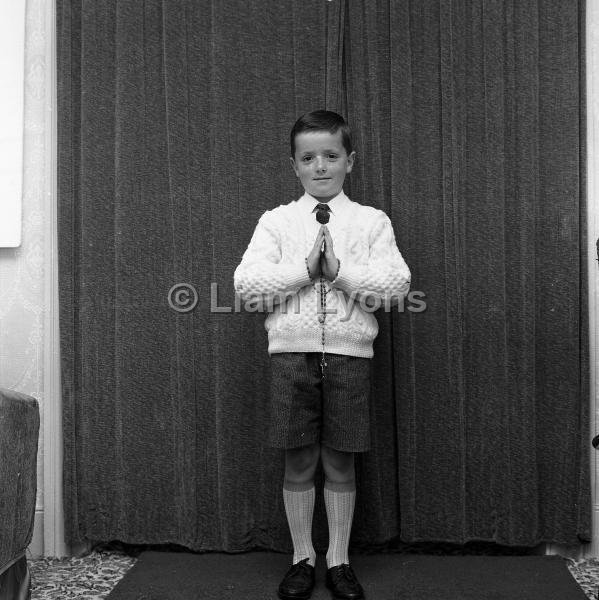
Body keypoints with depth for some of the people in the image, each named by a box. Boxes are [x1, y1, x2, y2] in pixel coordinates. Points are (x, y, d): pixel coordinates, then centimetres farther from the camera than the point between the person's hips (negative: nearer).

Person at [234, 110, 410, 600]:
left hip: (349, 356, 0)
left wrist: (339, 269, -15)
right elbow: (246, 284, -5)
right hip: (292, 354, 1)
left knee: (341, 463, 9)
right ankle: (302, 559, 26)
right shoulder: (276, 221, 6)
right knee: (298, 463, 9)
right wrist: (304, 268, -13)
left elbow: (397, 286, -6)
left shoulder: (372, 221, 5)